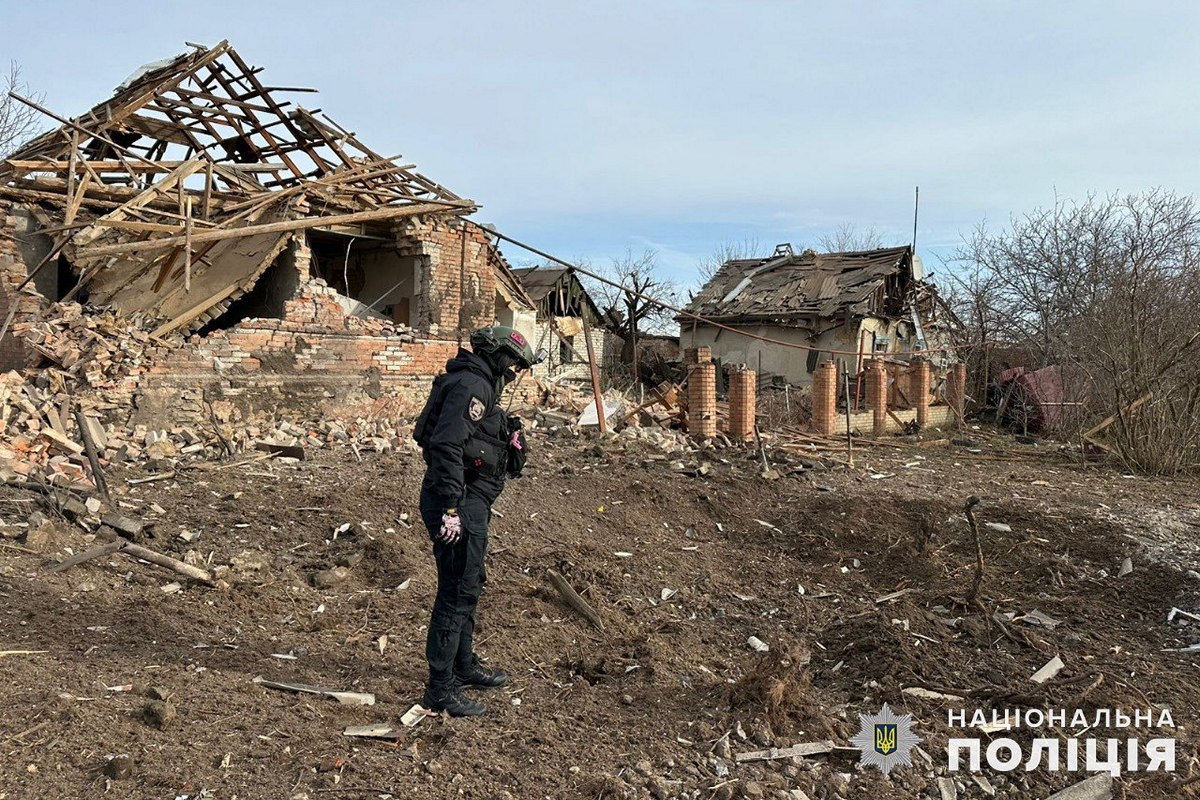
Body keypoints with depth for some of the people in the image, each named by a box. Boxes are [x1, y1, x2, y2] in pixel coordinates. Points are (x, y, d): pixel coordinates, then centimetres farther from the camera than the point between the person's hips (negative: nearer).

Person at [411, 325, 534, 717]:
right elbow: (447, 446, -27)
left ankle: (464, 666, 37)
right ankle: (440, 689, 5)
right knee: (457, 593, -5)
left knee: (469, 586, 21)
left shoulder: (478, 386, 17)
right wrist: (450, 509, -28)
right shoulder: (470, 385, -17)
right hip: (459, 505, -11)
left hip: (470, 503, 11)